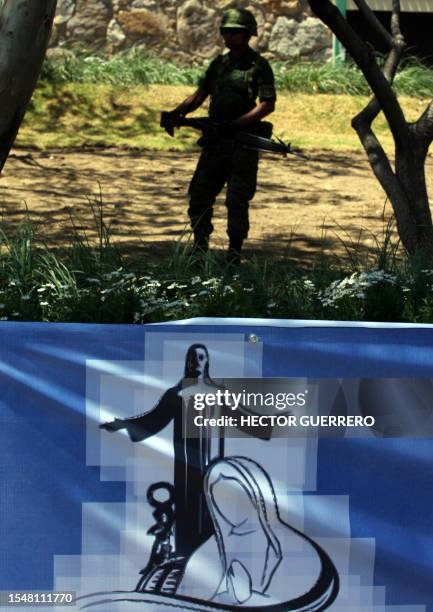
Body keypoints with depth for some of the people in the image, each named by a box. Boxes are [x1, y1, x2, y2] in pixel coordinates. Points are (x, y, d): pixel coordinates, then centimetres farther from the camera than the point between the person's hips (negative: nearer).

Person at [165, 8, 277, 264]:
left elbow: (268, 105, -12)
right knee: (199, 195, 5)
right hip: (215, 141, 6)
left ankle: (235, 253, 4)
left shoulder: (258, 66, -5)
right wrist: (178, 112, -1)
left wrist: (235, 123, -20)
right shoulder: (219, 63, 14)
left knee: (237, 201, -4)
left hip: (243, 143, -6)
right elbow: (200, 94, 17)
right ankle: (200, 249, 14)